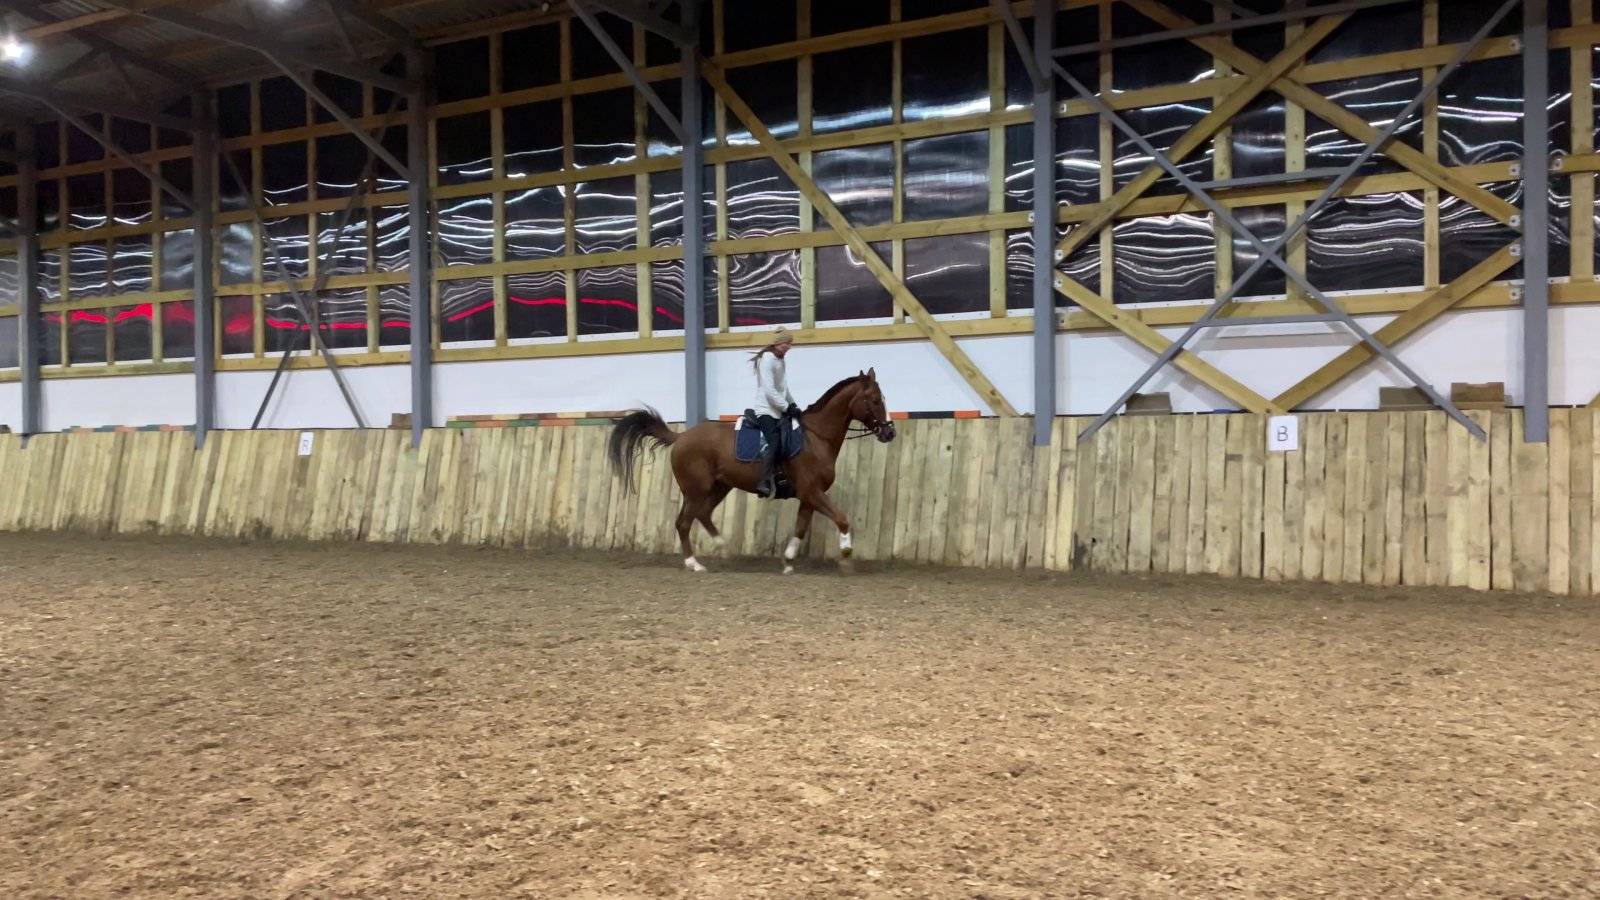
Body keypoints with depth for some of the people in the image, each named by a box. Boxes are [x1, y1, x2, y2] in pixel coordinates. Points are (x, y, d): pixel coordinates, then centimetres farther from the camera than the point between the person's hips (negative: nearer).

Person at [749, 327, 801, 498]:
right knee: (774, 443, -26)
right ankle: (765, 483, -34)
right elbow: (769, 391, -19)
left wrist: (793, 405, 8)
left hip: (778, 411, 10)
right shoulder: (767, 359, -13)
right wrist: (787, 408, -18)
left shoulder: (781, 361, 15)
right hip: (765, 410, -10)